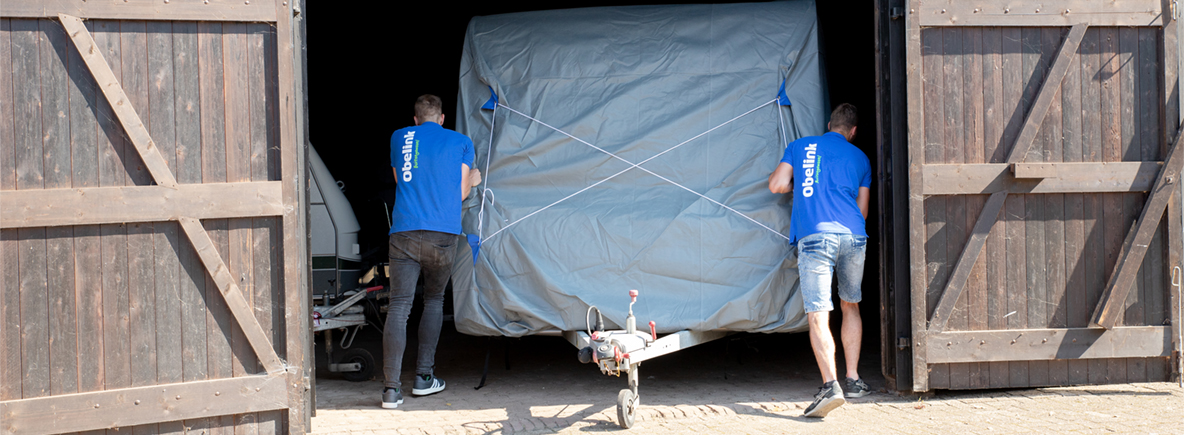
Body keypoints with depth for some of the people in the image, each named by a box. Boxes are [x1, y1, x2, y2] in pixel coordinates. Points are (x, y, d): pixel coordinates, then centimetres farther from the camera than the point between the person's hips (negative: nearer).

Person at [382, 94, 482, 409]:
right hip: (443, 235, 0)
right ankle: (424, 377, 15)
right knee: (434, 300, 18)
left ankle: (391, 388, -15)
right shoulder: (461, 142, 12)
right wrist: (472, 180, 35)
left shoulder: (399, 138, 16)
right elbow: (460, 193, 12)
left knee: (399, 305, -6)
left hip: (404, 232, 0)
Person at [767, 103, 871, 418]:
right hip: (853, 236, 3)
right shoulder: (860, 158, 19)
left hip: (814, 236, -3)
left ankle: (831, 385, -25)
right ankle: (853, 380, 22)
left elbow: (776, 185, 10)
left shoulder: (800, 146, 16)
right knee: (850, 307, 21)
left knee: (818, 316, -9)